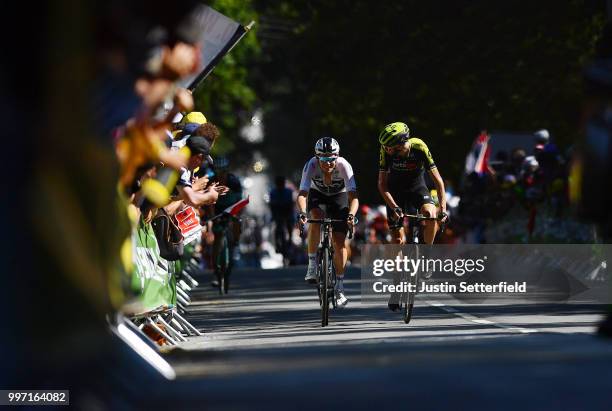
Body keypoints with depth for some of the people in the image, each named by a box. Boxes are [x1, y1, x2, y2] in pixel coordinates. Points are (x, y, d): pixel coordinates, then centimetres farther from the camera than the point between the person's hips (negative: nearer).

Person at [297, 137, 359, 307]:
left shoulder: (343, 166, -34)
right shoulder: (311, 165, -32)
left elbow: (353, 197, -39)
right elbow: (302, 194, -39)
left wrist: (351, 215, -58)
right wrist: (302, 213, -58)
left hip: (339, 196, 0)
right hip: (317, 195, 0)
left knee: (339, 241, -10)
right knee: (316, 218, -34)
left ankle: (339, 288, 4)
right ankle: (312, 265, -20)